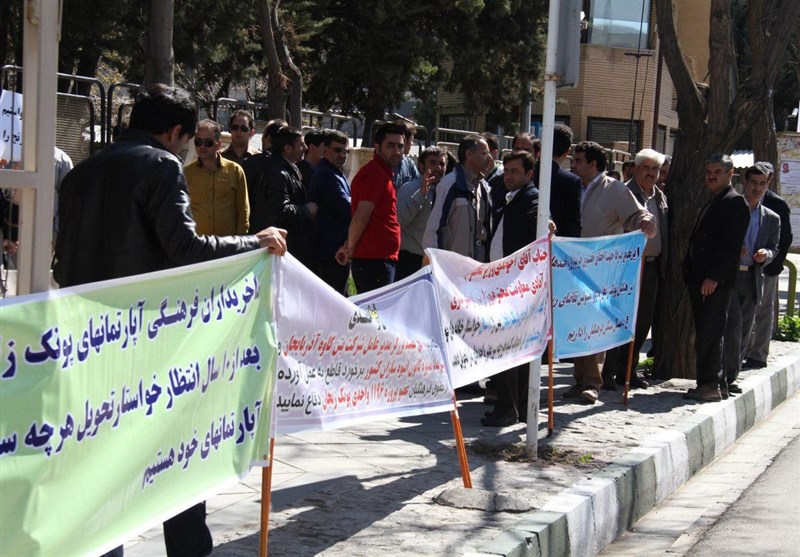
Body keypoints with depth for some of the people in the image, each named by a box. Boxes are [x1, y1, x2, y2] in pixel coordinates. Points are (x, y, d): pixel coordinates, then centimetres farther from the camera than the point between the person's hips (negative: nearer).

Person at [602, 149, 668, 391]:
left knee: (643, 322, 10)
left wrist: (662, 266, 11)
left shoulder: (660, 198, 15)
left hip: (652, 266, 7)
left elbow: (664, 231, 18)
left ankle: (627, 370, 19)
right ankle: (609, 372, -1)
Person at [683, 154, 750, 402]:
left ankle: (710, 385, -5)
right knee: (704, 335, 9)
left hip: (715, 282, -9)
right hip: (700, 280, 9)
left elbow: (731, 245, -16)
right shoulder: (712, 204, 21)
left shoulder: (735, 202, -8)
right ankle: (706, 383, 13)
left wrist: (713, 277, -20)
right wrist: (690, 275, 13)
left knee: (709, 334, -8)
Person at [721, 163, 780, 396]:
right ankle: (726, 377, -7)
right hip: (728, 277, -5)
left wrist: (766, 254, -9)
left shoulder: (772, 218, 12)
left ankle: (729, 377, 19)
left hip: (752, 280, 5)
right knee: (733, 328, -13)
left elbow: (774, 249, 14)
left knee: (744, 332, 9)